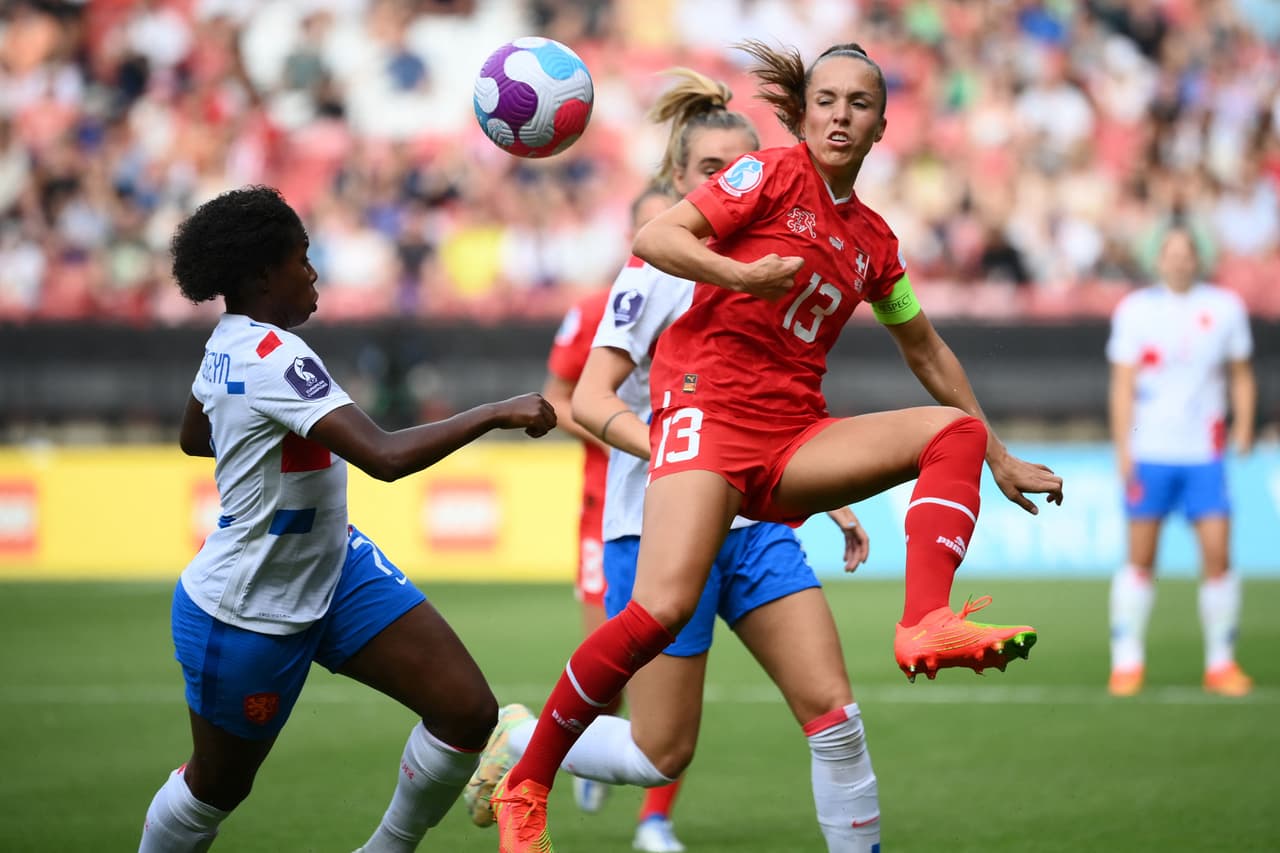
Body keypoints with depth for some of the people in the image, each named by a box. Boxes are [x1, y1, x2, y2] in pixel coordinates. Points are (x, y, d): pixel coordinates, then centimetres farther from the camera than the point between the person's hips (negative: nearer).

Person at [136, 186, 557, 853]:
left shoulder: (229, 343, 1)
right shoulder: (274, 358, -28)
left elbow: (193, 439, 22)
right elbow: (386, 456, -38)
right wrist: (496, 414, -33)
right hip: (246, 616, -9)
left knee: (468, 710, -6)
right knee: (216, 788, 12)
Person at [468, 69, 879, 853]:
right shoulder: (656, 272, -10)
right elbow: (589, 401, -17)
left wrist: (833, 503, 17)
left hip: (756, 523, 6)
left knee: (834, 713, -8)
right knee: (662, 754, 0)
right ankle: (519, 739, 25)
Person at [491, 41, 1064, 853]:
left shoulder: (873, 241, 18)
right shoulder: (772, 174, 1)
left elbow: (926, 351, 29)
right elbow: (653, 238, -9)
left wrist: (1000, 459, 32)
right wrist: (738, 275, -26)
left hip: (795, 440, 6)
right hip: (710, 410, -6)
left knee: (955, 430, -13)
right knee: (664, 608, -24)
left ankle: (926, 625, -31)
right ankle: (524, 785, -11)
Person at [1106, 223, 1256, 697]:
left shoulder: (1225, 308, 5)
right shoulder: (1135, 311, 1)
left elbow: (1241, 374, 12)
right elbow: (1123, 385, 1)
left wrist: (1244, 423, -4)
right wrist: (1123, 450, -6)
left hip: (1204, 453, 1)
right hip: (1149, 452, -1)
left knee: (1218, 555, -7)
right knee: (1140, 557, 1)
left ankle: (1221, 663, 3)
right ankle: (1127, 662, 9)